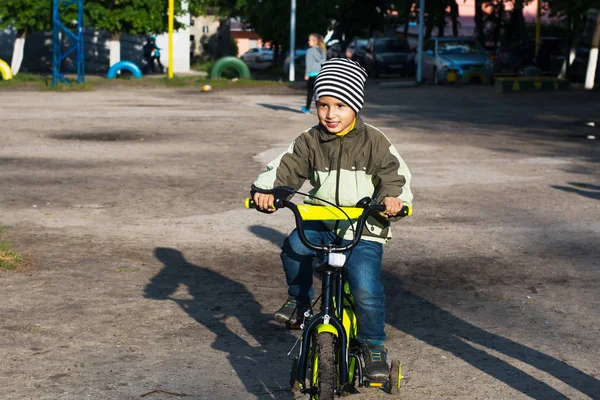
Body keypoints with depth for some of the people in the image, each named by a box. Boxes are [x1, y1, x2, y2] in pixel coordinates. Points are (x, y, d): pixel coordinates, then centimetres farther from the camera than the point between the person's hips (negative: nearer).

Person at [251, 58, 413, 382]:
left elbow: (394, 173, -6)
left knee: (366, 289, -21)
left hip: (364, 228, -3)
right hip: (321, 223, 3)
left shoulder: (373, 142, -2)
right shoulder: (310, 142, 4)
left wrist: (393, 196, -28)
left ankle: (373, 345, 4)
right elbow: (286, 167, -5)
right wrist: (265, 189, -26)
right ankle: (299, 298, 2)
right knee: (294, 246, -28)